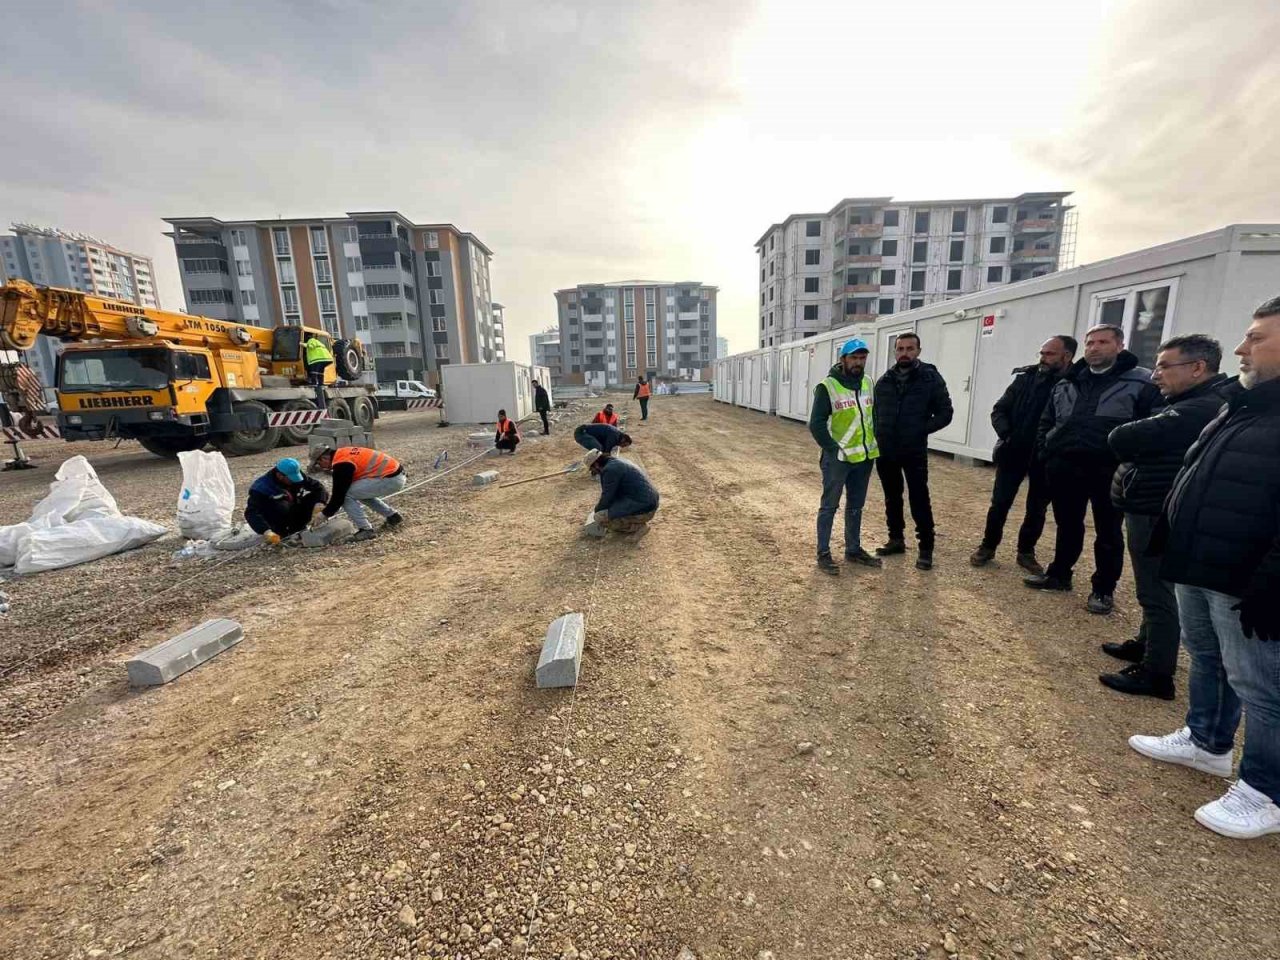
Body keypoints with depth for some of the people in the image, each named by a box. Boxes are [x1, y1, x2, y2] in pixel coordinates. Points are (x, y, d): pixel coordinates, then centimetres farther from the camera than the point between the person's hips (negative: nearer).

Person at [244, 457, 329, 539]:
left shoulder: (296, 476, -13)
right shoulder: (262, 487, -28)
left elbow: (317, 486, -11)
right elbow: (251, 512, -34)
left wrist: (319, 503, -33)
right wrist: (266, 531, -49)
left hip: (293, 513, 5)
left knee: (313, 497, -17)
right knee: (281, 507, -36)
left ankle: (297, 529, -8)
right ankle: (282, 535, -15)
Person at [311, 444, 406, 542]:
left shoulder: (341, 465, -12)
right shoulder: (344, 452, 17)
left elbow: (339, 494, -9)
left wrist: (324, 514, 4)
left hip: (390, 479, -10)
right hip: (397, 474, 10)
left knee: (346, 495, -4)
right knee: (362, 492, 26)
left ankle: (366, 530, -2)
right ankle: (393, 517, 28)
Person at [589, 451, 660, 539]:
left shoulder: (610, 469, -14)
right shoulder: (618, 463, 16)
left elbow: (607, 499, -11)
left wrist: (597, 511, 8)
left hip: (642, 510, -10)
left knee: (600, 517, -13)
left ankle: (638, 527, -2)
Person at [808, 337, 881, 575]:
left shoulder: (868, 383, 8)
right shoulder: (827, 387, -12)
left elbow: (875, 415, 17)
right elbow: (816, 424, -14)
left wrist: (875, 444, 9)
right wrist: (834, 450, -16)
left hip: (864, 457, 6)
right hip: (838, 458, -6)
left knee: (856, 507, 16)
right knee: (829, 506, 2)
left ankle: (853, 550, 30)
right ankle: (823, 554, 11)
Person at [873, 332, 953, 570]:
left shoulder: (931, 378, -4)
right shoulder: (885, 380, 7)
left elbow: (944, 413, -3)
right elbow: (874, 411, 15)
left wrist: (921, 430, -14)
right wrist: (878, 434, 0)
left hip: (914, 452, -4)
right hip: (886, 451, 4)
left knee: (919, 500, -2)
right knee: (892, 498, 14)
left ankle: (926, 549, 9)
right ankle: (896, 539, 28)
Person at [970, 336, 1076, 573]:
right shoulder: (1025, 377, -1)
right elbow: (999, 410, 0)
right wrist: (1006, 434, -14)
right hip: (1013, 453, 1)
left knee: (1037, 509, 12)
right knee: (1000, 503, 5)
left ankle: (1026, 552, 27)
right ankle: (988, 546, 20)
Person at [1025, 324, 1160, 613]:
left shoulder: (1142, 383, -3)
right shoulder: (1066, 384, 12)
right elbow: (1046, 422, 18)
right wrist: (1046, 454, 7)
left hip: (1110, 471, -4)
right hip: (1065, 468, 4)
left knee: (1108, 532, 7)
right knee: (1067, 526, 16)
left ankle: (1104, 589, 19)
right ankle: (1059, 574, 30)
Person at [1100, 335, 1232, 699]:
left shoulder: (1198, 410, -24)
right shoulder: (1201, 404, 13)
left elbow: (1119, 439, -26)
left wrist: (1134, 443, -7)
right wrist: (1141, 446, -7)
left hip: (1155, 514, -10)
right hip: (1152, 509, 10)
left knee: (1157, 592, -1)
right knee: (1155, 588, 22)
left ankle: (1157, 674, 10)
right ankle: (1146, 644, 38)